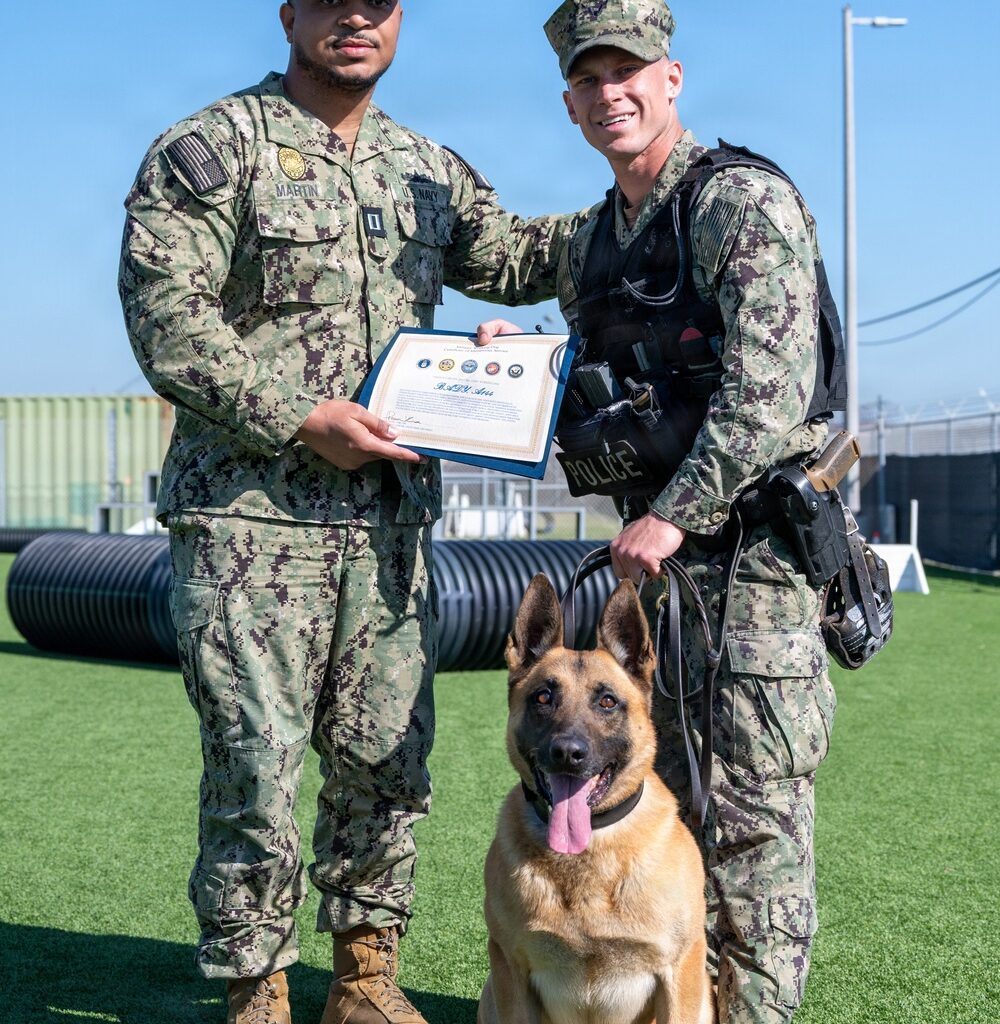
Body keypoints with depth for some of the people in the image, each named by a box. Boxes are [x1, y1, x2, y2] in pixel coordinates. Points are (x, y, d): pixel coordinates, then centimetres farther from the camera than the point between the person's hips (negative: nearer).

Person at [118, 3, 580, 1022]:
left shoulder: (428, 168, 16)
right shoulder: (212, 148, -3)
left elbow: (511, 256, 26)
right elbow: (165, 314, -11)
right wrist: (302, 419, -16)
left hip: (391, 517, 6)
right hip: (249, 514, -6)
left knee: (386, 757, 10)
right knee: (256, 763, -3)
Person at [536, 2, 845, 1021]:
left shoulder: (743, 199, -10)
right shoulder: (592, 244, 16)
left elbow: (770, 386, -20)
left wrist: (675, 514, -23)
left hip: (754, 535, -8)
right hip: (654, 541, 8)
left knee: (752, 807, -6)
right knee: (666, 792, 13)